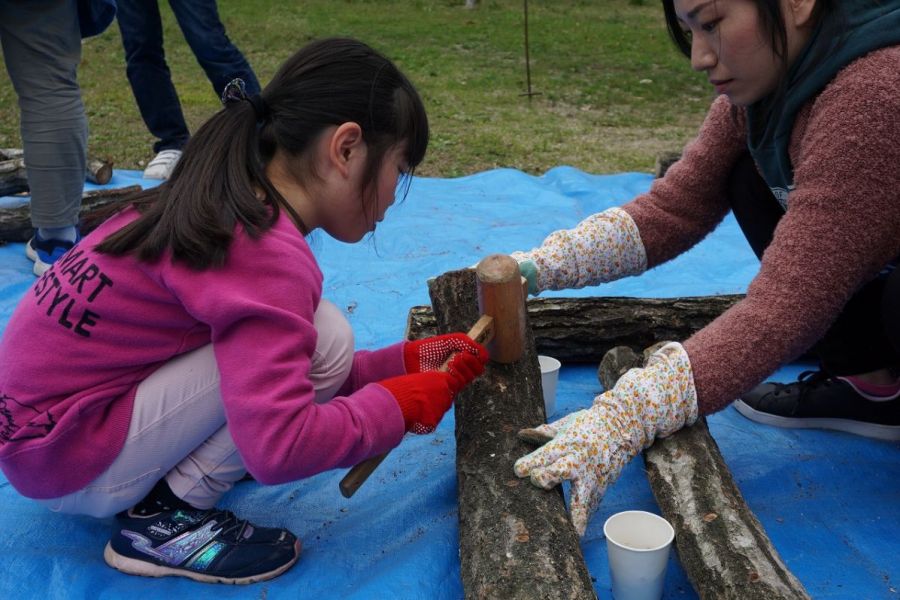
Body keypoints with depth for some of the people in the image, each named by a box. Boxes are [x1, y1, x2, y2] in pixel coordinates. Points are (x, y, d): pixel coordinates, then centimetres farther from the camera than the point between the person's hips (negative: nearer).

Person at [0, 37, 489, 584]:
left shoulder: (229, 204, 4)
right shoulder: (266, 254, -25)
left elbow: (285, 370, 12)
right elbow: (278, 447, -32)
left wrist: (406, 362, 6)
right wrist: (398, 405, -15)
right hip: (62, 456, -9)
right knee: (324, 338, -18)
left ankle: (160, 486, 10)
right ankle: (165, 520, -6)